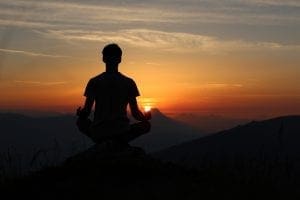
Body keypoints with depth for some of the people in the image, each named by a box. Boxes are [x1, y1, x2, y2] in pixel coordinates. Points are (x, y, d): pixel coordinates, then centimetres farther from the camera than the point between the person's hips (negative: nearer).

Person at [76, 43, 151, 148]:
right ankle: (120, 142, 3)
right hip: (122, 133, 0)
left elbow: (86, 112, -1)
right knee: (146, 125, 24)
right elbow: (135, 113, 1)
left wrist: (80, 113, 24)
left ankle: (102, 143, 8)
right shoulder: (129, 82, 0)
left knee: (81, 122, 30)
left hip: (98, 134, 1)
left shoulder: (94, 82, -1)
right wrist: (145, 117, 24)